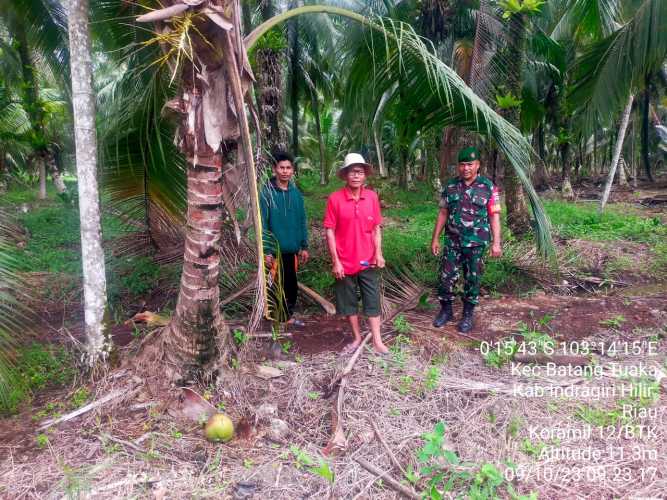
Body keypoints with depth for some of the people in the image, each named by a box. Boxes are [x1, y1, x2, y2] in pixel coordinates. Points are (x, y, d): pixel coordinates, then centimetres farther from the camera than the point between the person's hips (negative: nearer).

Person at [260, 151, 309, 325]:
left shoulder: (296, 193, 6)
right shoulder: (267, 193, -10)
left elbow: (302, 222, 11)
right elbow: (262, 224, -12)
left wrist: (304, 246, 9)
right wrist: (266, 251, -16)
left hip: (292, 250, 5)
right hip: (275, 251, -5)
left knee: (292, 286, 14)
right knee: (276, 288, 3)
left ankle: (288, 317, 30)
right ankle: (275, 320, 16)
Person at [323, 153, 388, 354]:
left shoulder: (372, 196, -2)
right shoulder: (335, 198, -11)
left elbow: (376, 228, 6)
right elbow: (329, 231, -9)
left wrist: (378, 253, -3)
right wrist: (335, 261, -11)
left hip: (368, 261, 2)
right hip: (345, 262, -1)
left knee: (372, 301, 9)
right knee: (348, 302, 12)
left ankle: (377, 341, 20)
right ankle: (357, 338, 29)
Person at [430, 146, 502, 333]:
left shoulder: (488, 187, -4)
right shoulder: (450, 186, 3)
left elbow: (494, 216, -4)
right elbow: (443, 213, 8)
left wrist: (496, 243, -9)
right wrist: (435, 238, 5)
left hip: (476, 243, -2)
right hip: (453, 241, 2)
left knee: (472, 279, 8)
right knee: (446, 276, 5)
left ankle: (468, 314, 23)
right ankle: (446, 310, 25)